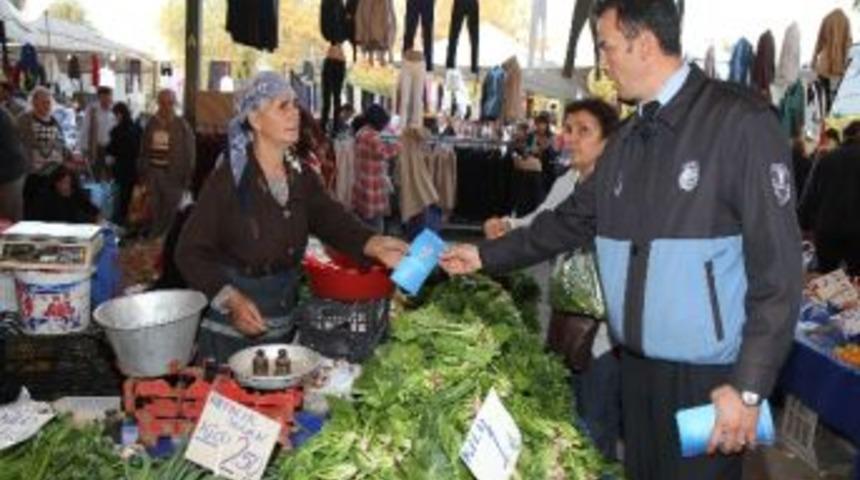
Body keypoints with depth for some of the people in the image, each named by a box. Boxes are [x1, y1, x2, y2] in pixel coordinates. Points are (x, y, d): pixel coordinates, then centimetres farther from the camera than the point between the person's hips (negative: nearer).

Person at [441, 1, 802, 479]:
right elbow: (572, 220, 17)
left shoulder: (740, 121, -14)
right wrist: (485, 255, 15)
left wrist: (749, 387, -17)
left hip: (708, 377, -6)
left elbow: (778, 263, -16)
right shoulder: (626, 140, 9)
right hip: (635, 364, 7)